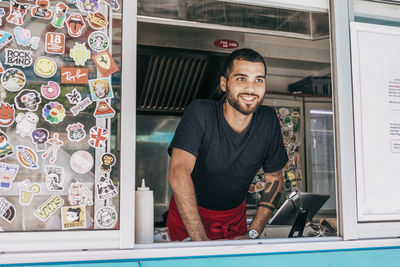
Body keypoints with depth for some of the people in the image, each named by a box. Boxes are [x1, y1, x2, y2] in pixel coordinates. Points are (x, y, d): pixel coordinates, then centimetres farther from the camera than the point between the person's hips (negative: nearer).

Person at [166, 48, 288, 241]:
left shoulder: (268, 121, -10)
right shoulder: (200, 113, -24)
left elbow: (275, 179, -1)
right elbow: (178, 173, -34)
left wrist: (252, 234, -9)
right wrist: (201, 240, -39)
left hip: (235, 216, 3)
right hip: (187, 215, -3)